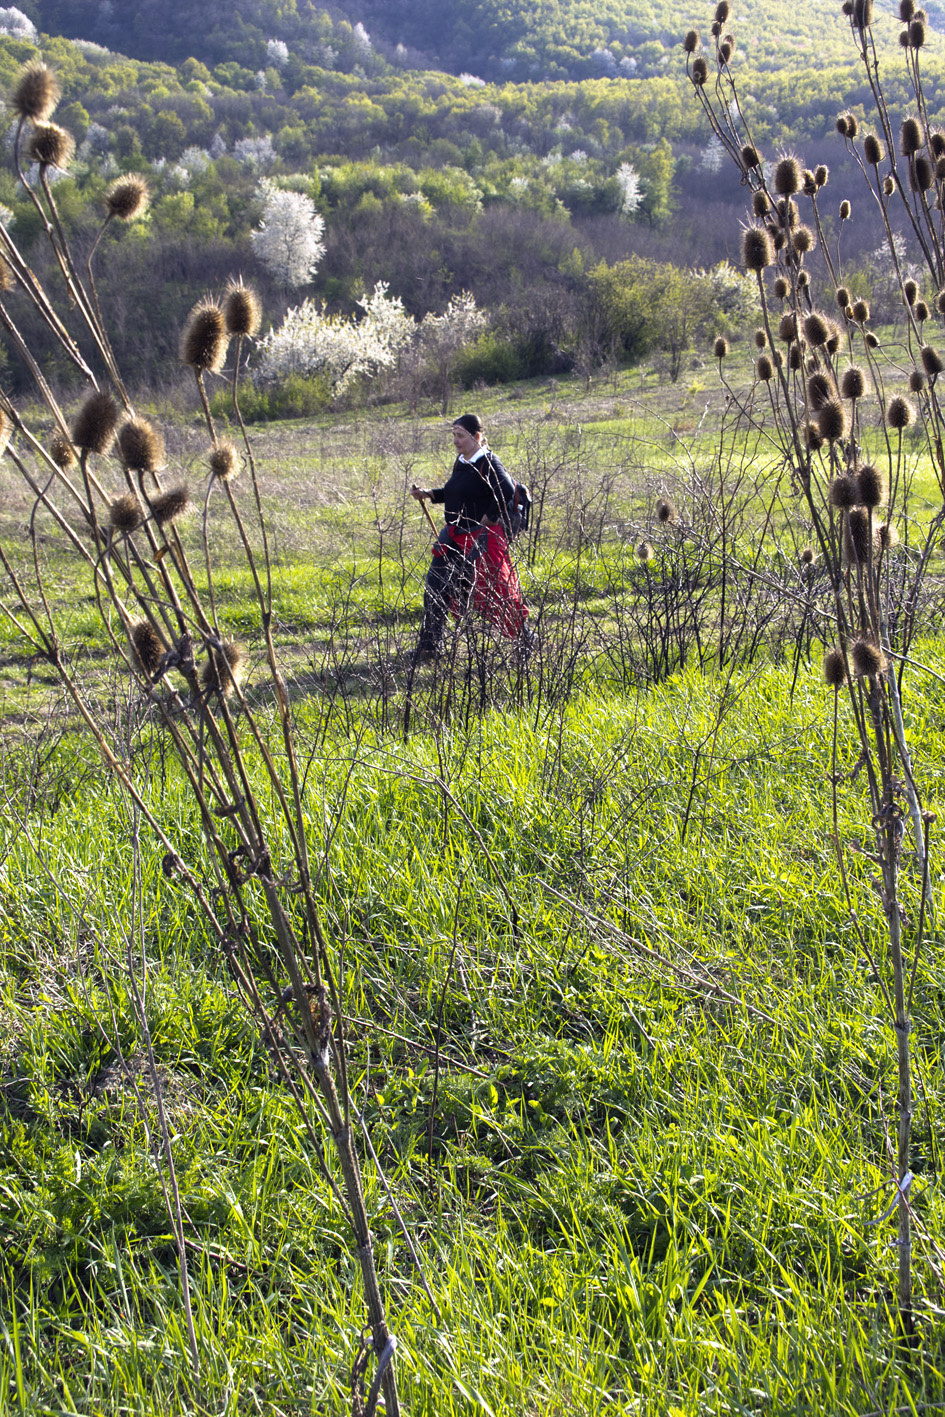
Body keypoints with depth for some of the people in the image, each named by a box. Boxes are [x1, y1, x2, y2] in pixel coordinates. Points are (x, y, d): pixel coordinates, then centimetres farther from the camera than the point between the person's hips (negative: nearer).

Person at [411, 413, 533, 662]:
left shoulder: (487, 464, -14)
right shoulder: (461, 462, 11)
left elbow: (508, 491, -28)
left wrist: (489, 518, -20)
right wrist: (429, 494, 11)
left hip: (482, 539, -8)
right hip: (456, 538, 8)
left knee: (494, 592, -1)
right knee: (435, 587, 3)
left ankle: (525, 639, 19)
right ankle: (430, 646, 11)